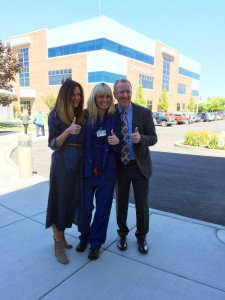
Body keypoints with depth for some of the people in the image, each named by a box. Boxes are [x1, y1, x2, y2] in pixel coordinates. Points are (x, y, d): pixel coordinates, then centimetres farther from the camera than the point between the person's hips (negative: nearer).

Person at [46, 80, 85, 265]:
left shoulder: (82, 115, 11)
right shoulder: (56, 115, -4)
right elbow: (53, 144, -8)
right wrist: (68, 131, -23)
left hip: (80, 164, 6)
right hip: (63, 163, -5)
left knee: (74, 200, 12)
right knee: (61, 201, 2)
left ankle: (60, 235, 34)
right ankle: (59, 246, 18)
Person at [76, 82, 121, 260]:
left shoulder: (115, 118, -1)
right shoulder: (86, 116, -2)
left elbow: (118, 148, 1)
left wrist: (117, 142, -18)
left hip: (106, 171, 0)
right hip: (87, 169, 0)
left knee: (103, 208, 10)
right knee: (85, 206, 11)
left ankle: (96, 242, 32)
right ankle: (84, 237, 38)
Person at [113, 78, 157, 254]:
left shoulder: (144, 113, -7)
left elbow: (153, 138, -6)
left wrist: (140, 138, -26)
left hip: (140, 166, -1)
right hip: (120, 166, 1)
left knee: (142, 203, 11)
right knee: (121, 202, 15)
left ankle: (142, 236, 34)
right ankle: (122, 233, 39)